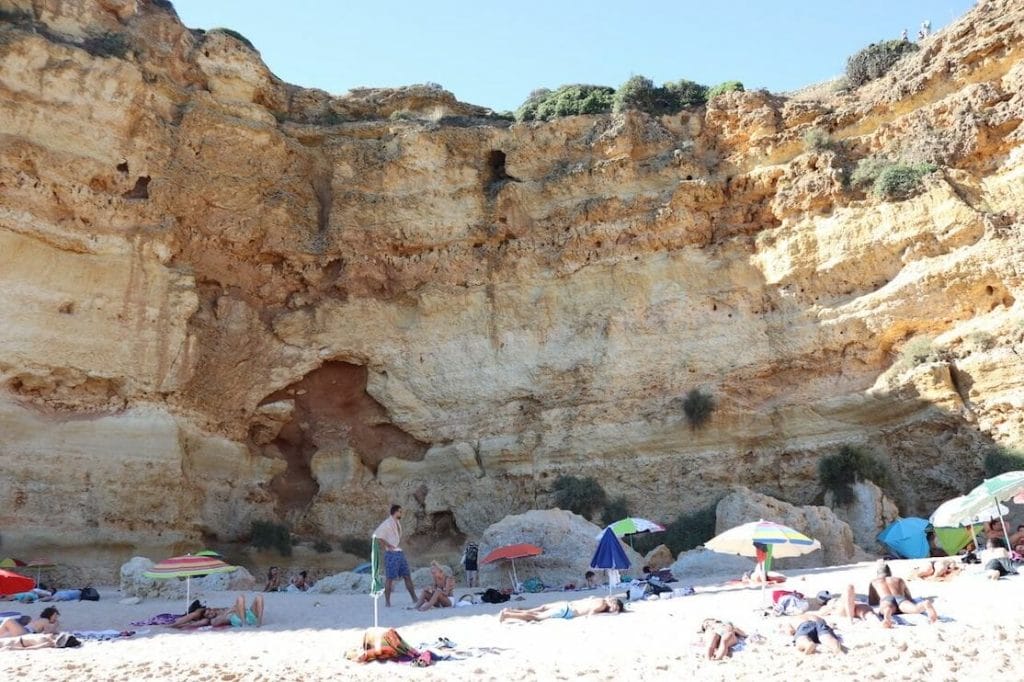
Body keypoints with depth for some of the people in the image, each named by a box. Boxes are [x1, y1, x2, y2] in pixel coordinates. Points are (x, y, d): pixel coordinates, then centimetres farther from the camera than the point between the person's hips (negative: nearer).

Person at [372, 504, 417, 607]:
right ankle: (387, 601, 5)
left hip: (399, 552, 8)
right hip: (391, 554, -8)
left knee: (407, 576, 9)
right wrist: (386, 547, -17)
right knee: (390, 578, -3)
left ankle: (414, 599, 14)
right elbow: (376, 536, -22)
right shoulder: (387, 523, -13)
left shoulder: (398, 522, 14)